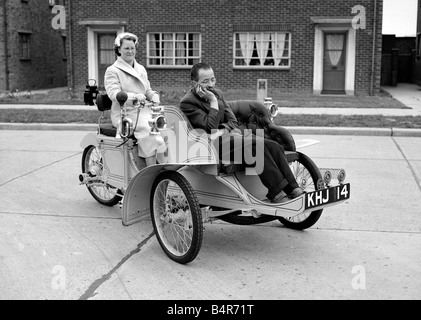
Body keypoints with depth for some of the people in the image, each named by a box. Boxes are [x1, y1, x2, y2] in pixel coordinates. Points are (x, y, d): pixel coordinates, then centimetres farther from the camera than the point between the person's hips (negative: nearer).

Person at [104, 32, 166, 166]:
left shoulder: (141, 69, 23)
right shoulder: (112, 71, 1)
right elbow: (113, 93, -14)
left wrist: (154, 96, -2)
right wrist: (134, 96, -30)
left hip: (143, 111, 6)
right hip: (124, 114, -6)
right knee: (148, 130, -31)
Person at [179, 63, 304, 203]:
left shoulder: (217, 93, 16)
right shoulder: (187, 102, -8)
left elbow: (232, 120, 11)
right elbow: (210, 127, -18)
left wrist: (224, 130, -10)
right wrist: (213, 101, -15)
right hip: (214, 143, -8)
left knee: (275, 147, -13)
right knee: (256, 145, -30)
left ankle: (292, 188, -17)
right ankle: (277, 193, -31)